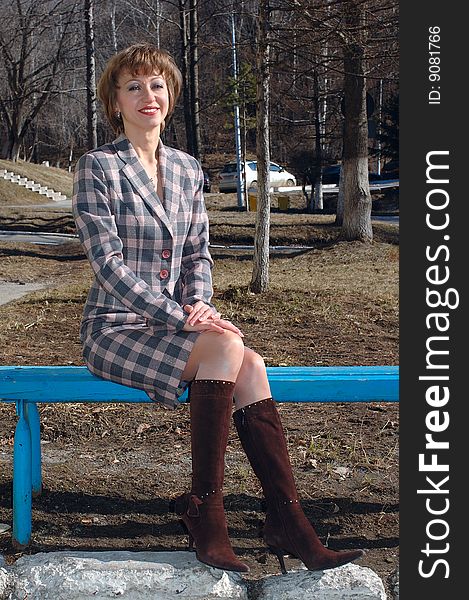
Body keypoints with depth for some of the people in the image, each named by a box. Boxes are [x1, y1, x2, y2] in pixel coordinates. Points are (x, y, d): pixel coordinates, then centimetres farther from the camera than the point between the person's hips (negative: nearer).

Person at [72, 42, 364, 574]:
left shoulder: (186, 168, 12)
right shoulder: (98, 167, -7)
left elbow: (199, 252, 13)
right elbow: (108, 263, -14)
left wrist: (199, 303, -8)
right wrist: (181, 316, -21)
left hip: (170, 322, 5)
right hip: (115, 328, -5)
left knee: (251, 367, -23)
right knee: (227, 349, -29)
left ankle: (289, 523, -22)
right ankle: (204, 514, -20)